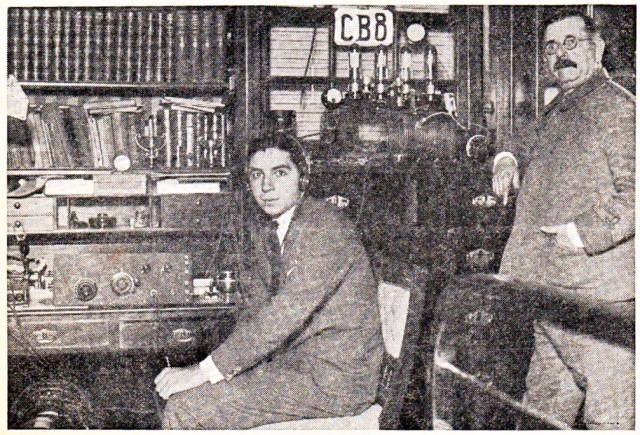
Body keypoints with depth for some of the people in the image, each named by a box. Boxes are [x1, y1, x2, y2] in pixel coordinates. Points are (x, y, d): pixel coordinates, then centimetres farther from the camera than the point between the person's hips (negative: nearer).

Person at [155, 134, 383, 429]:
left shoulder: (324, 224, -17)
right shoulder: (264, 236, 11)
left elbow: (287, 313, -25)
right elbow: (254, 312, 9)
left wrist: (206, 370, -22)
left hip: (334, 378, -8)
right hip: (293, 361, 8)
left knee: (182, 409, -14)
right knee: (173, 388, 9)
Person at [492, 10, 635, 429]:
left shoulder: (618, 107, -10)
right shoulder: (559, 109, 18)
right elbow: (531, 140, 40)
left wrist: (587, 233, -23)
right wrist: (509, 156, 20)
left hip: (595, 291, -9)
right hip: (545, 289, 9)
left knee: (608, 411, -3)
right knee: (545, 399, 21)